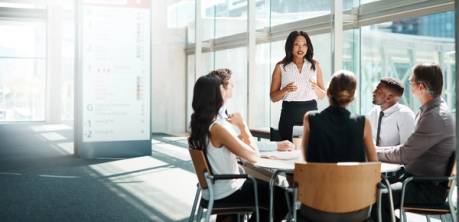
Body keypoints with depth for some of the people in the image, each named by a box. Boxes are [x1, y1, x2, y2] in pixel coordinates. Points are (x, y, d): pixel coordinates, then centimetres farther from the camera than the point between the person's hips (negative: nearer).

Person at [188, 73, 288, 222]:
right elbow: (254, 157, -21)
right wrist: (242, 125, -12)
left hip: (212, 189, 9)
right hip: (226, 194, -9)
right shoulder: (217, 128, -26)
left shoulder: (198, 124, 2)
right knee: (284, 199, 4)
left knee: (266, 187, 26)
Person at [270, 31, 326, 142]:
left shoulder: (315, 65, 9)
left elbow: (322, 95, 12)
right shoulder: (281, 67, 4)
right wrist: (285, 90, -13)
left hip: (310, 112, 2)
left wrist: (316, 88, -9)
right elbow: (273, 97, 5)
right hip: (289, 113, -1)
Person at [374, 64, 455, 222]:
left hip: (429, 188, -9)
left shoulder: (436, 117, -23)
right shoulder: (430, 109, 9)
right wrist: (377, 150, 5)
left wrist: (374, 151, -8)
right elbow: (410, 149, 14)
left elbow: (404, 155, -21)